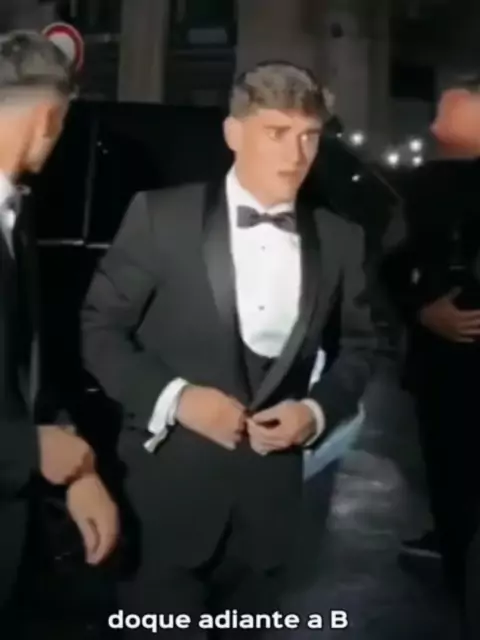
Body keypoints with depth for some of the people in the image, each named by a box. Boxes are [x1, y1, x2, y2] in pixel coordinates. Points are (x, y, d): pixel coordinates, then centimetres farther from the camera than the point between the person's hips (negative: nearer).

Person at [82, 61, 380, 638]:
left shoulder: (340, 239, 3)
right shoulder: (161, 215, -7)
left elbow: (359, 345, 12)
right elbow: (99, 327, -4)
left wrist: (318, 410, -6)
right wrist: (174, 395, -17)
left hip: (269, 489, 3)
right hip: (169, 485, -3)